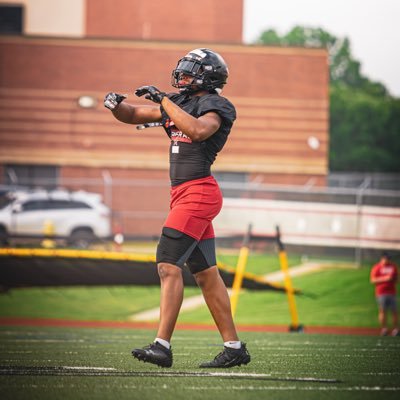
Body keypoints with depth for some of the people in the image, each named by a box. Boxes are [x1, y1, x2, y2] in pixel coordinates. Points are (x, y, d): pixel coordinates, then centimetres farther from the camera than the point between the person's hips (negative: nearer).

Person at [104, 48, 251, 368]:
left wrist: (164, 100, -22)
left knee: (168, 264, -16)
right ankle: (234, 347, 12)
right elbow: (132, 115, 23)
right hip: (184, 195, 9)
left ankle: (162, 346, -20)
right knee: (206, 273, 9)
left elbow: (198, 130, -28)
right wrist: (116, 104, 1)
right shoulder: (180, 104, 18)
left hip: (198, 193, -9)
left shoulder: (215, 106, -6)